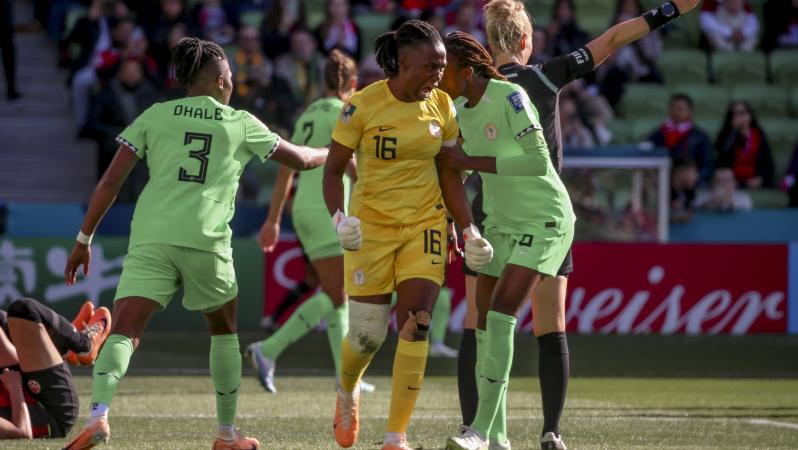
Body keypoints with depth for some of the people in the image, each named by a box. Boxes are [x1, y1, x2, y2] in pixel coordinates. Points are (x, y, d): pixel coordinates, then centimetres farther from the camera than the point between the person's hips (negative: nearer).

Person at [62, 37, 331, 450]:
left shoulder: (155, 116, 15)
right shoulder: (241, 124, 15)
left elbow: (111, 181, 8)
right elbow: (301, 159, 28)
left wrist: (84, 239, 12)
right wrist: (332, 154, 50)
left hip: (150, 238, 0)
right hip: (206, 240, 0)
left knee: (123, 332, -10)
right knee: (225, 329, 24)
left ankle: (98, 413, -37)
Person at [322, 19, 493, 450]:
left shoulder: (442, 106, -1)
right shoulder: (362, 106, -13)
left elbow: (449, 175, 7)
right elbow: (333, 169, -7)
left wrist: (469, 231, 1)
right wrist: (339, 218, -22)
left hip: (425, 224, 2)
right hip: (371, 224, -2)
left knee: (415, 325, -12)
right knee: (367, 332, 1)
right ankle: (347, 391, 38)